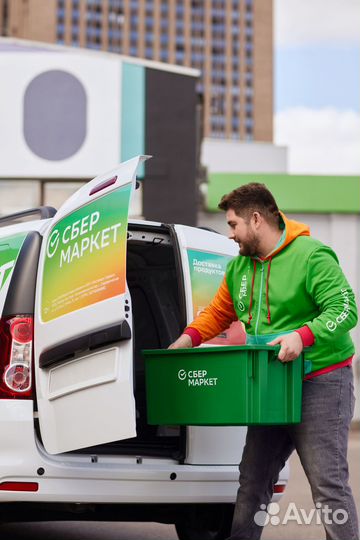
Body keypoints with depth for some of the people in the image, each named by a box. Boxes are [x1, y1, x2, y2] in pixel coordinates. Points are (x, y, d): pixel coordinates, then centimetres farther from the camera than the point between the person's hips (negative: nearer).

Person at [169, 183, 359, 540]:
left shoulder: (311, 256, -11)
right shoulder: (239, 268, 14)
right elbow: (218, 312, 26)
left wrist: (303, 336, -31)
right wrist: (190, 336, 10)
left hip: (320, 384, -8)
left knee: (327, 481, -10)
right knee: (252, 480, 12)